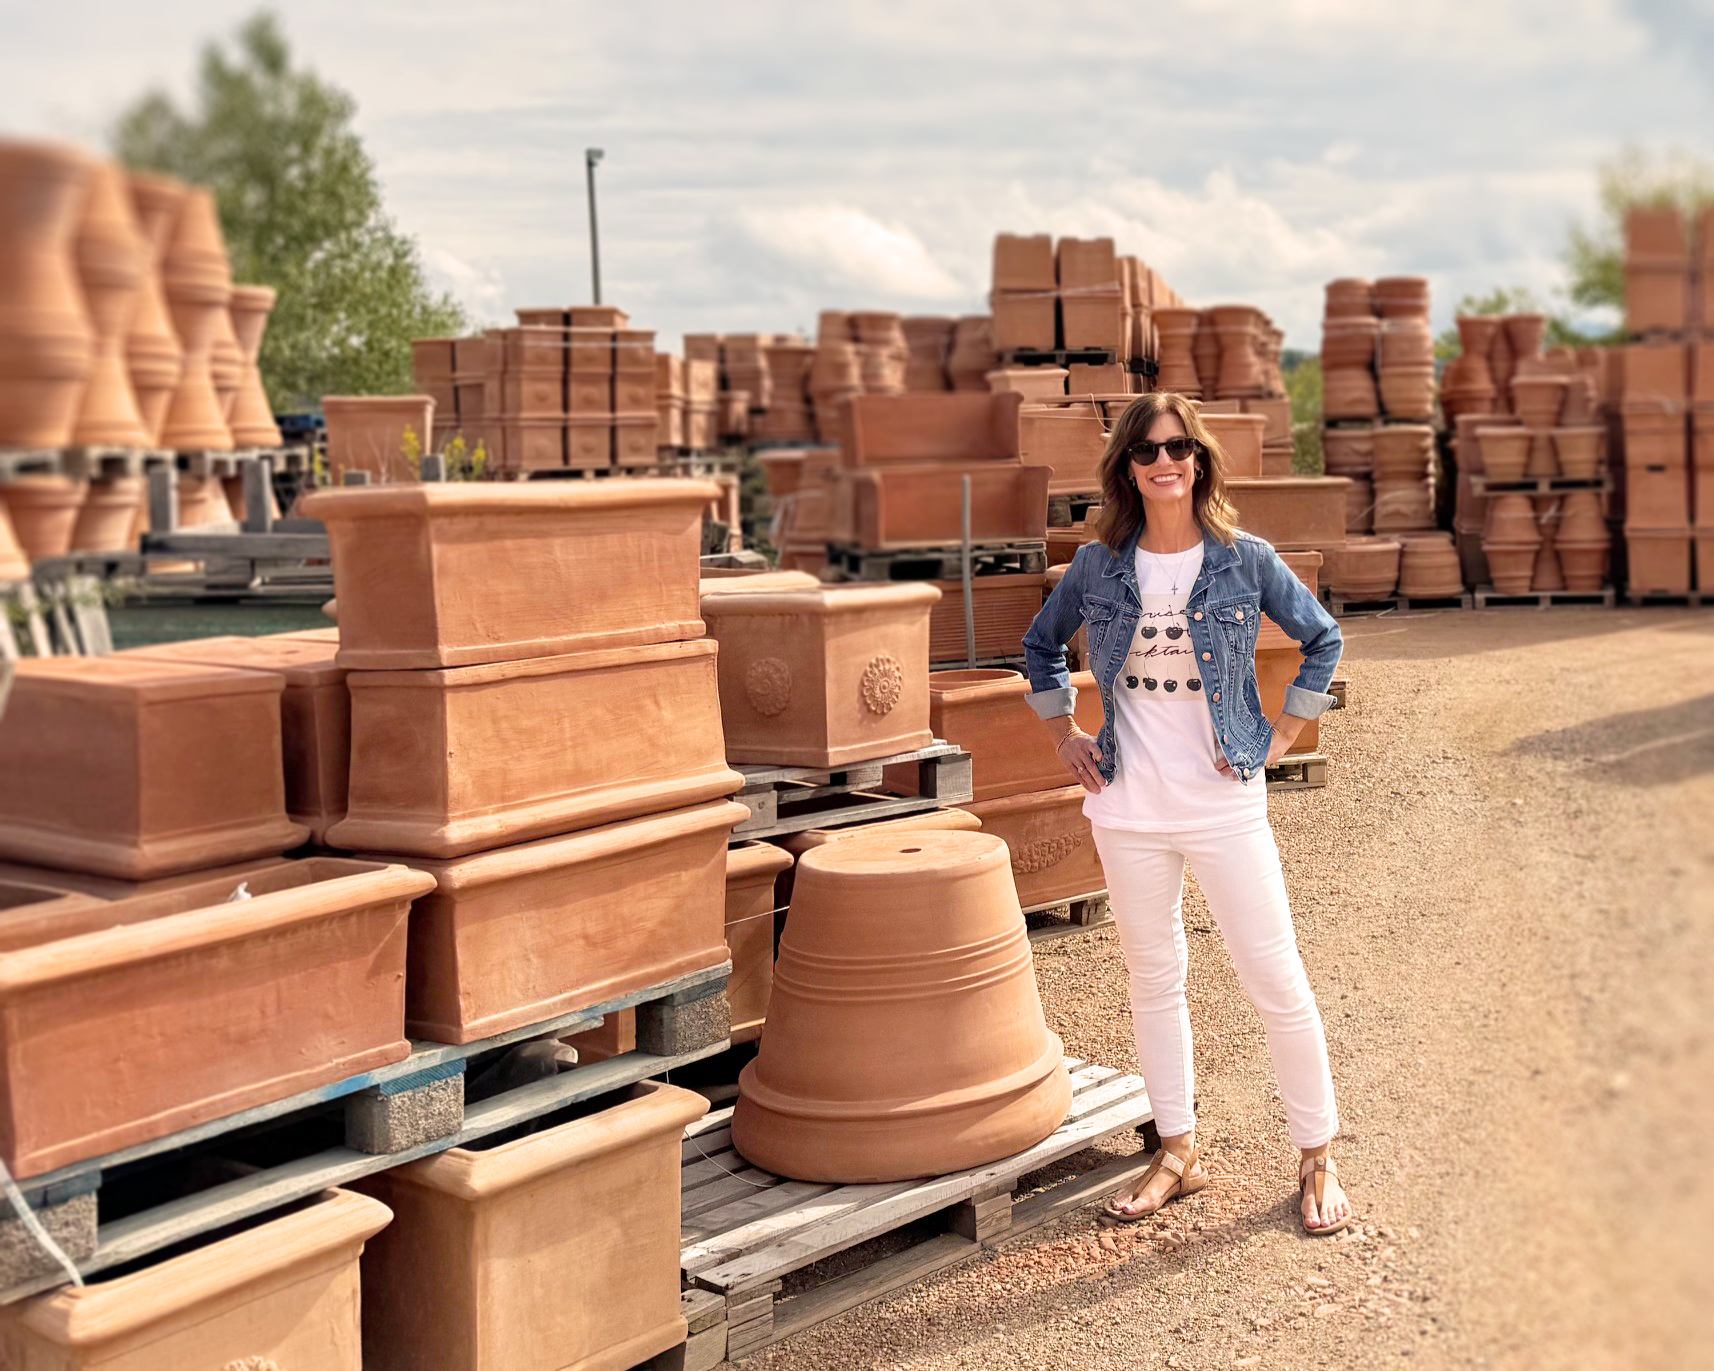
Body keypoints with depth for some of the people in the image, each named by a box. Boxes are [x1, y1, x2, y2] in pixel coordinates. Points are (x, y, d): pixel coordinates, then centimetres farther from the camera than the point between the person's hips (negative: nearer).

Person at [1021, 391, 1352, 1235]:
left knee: (1276, 981, 0)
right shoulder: (1098, 566, 0)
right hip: (1129, 808, 2)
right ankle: (1177, 1155, 25)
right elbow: (1040, 645, 17)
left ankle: (1317, 1158, 15)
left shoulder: (1245, 560, -5)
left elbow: (1322, 639, 8)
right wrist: (1066, 736, 9)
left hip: (1225, 802, -2)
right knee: (1153, 978, 12)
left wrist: (1283, 735, 2)